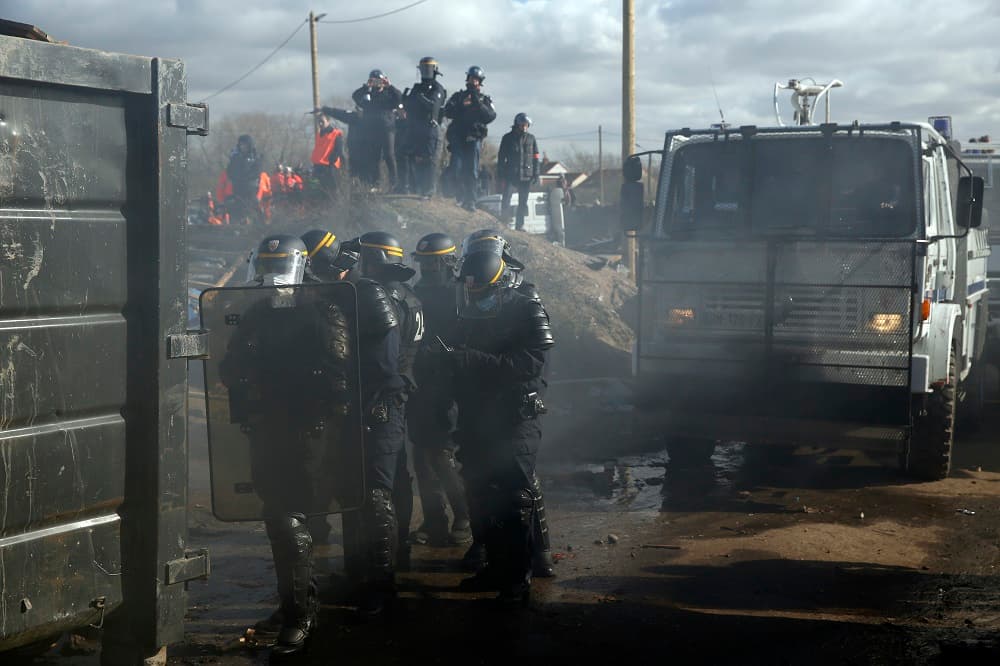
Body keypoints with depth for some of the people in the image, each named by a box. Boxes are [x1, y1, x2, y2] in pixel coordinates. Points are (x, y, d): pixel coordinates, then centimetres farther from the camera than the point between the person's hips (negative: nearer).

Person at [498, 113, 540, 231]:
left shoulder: (531, 138, 8)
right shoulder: (508, 138, 2)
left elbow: (535, 157, 11)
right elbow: (501, 156, 5)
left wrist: (536, 174, 6)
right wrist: (500, 173, -2)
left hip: (526, 176, 2)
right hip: (511, 174, -2)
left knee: (523, 202, 6)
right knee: (506, 199, -11)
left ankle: (520, 225, 13)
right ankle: (504, 222, -3)